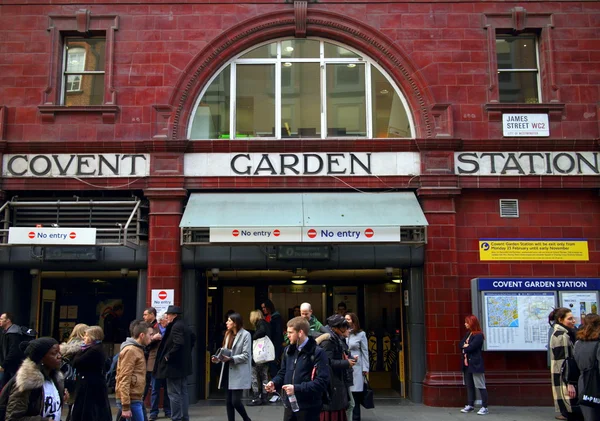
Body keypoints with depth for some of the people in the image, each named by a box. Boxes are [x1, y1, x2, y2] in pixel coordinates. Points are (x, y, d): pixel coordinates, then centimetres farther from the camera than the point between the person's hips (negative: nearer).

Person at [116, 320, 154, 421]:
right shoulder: (130, 350, -14)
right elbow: (124, 380, -19)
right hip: (131, 400, -9)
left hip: (136, 399, 9)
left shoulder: (137, 349, 16)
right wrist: (125, 406, -21)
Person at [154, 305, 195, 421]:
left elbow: (178, 343, -30)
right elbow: (193, 337, 27)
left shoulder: (176, 326, -17)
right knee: (183, 392, 14)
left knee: (174, 393, -5)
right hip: (183, 364, 10)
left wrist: (168, 356, -19)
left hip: (174, 365, -10)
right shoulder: (183, 325, 12)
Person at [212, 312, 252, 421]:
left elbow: (246, 355, -13)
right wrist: (218, 358, -4)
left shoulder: (245, 335, -8)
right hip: (228, 371, 7)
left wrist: (230, 359, -22)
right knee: (228, 401, 8)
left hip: (239, 373, -7)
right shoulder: (228, 334, 14)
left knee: (235, 401, -8)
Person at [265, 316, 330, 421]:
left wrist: (297, 388, -25)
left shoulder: (317, 352, -14)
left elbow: (322, 381, -21)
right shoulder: (288, 350, 10)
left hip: (309, 407, -6)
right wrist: (274, 383, -2)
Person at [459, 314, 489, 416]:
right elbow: (461, 345, 9)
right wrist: (466, 346, -10)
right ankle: (470, 405, 20)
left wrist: (465, 347, -2)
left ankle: (484, 407, -2)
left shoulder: (479, 335, -11)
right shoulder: (467, 334, 16)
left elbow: (471, 347, -20)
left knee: (481, 386, -5)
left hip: (476, 364, -8)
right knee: (469, 385, 12)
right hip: (467, 364, 9)